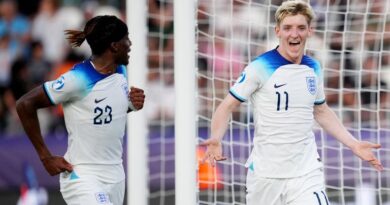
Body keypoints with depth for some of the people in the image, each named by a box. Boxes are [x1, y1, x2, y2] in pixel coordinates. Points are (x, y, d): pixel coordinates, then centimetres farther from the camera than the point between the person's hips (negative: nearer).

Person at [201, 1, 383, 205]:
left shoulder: (314, 69, 6)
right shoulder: (260, 68, -10)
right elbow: (227, 106, -7)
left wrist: (354, 144, 15)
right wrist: (216, 139, -25)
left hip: (306, 172, 3)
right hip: (265, 174, -3)